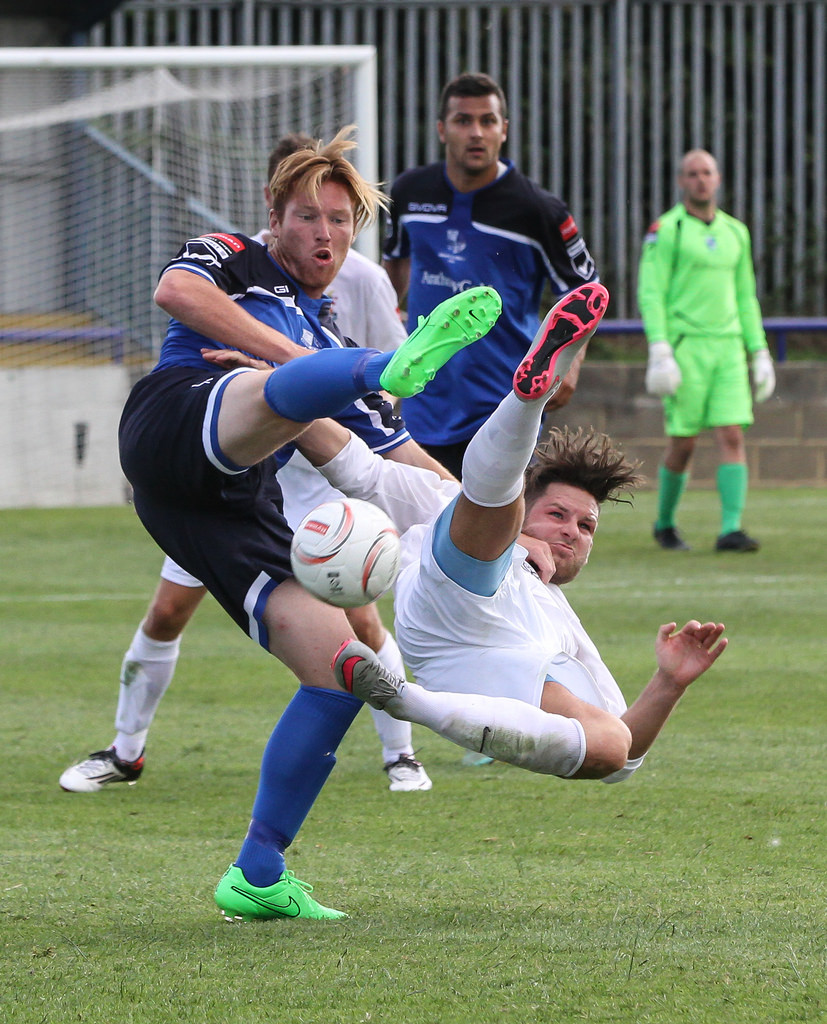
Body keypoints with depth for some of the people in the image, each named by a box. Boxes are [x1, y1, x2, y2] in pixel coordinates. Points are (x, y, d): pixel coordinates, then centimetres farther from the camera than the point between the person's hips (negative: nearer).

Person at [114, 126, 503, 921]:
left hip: (242, 506, 6)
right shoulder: (233, 262, 21)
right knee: (286, 391, -37)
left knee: (339, 663, -5)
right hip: (177, 425, -6)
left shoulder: (328, 342, 37)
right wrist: (289, 354, -5)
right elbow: (175, 289, -5)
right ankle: (398, 367, -75)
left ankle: (258, 875, 2)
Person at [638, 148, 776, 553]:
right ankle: (665, 524, 21)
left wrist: (760, 353, 13)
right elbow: (650, 293, -10)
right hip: (685, 347, -4)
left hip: (727, 348, 4)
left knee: (732, 436, -10)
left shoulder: (735, 232, 14)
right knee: (683, 443, 0)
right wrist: (659, 351, -20)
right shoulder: (665, 230, -4)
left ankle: (731, 531, -15)